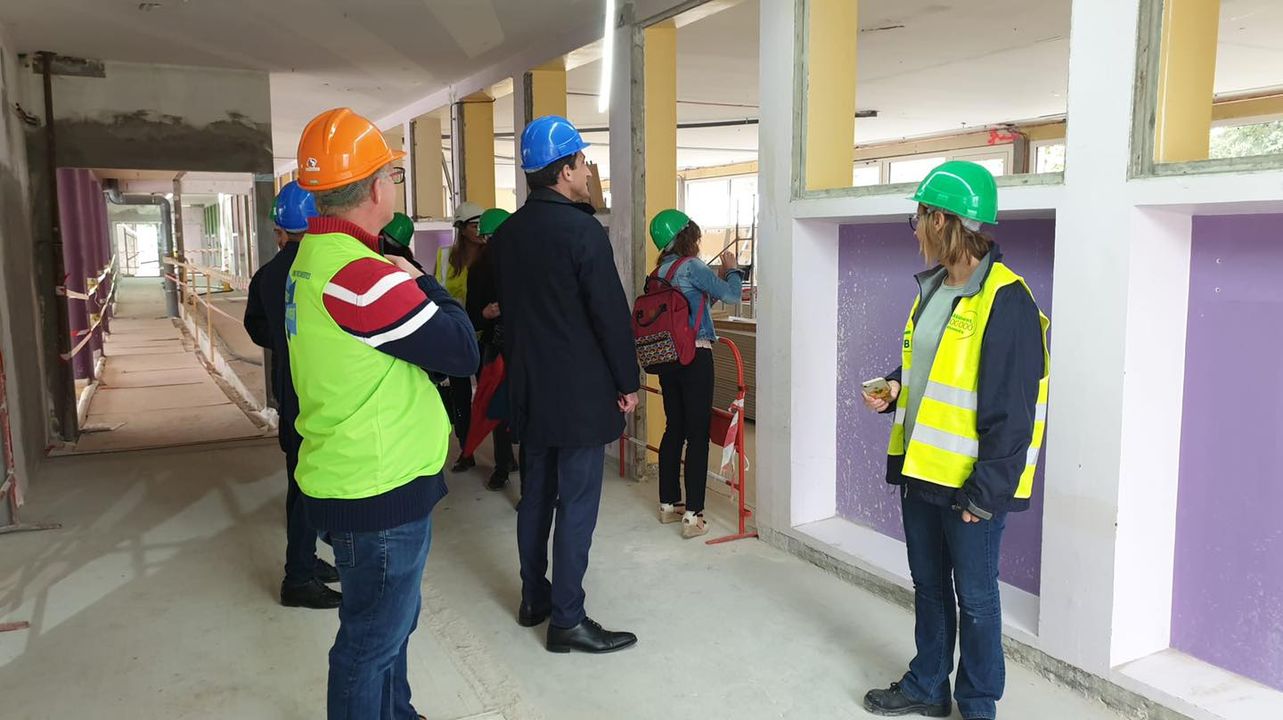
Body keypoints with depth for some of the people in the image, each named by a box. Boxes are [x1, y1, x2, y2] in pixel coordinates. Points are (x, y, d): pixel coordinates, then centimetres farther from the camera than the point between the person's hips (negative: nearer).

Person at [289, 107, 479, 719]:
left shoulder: (312, 257, 8)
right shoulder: (364, 275, -25)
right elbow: (462, 350, -19)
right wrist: (424, 285, -5)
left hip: (348, 479, 10)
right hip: (381, 490, -10)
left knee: (388, 621, 26)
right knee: (373, 640, 7)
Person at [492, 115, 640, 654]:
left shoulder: (508, 233, 8)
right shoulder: (582, 231, -15)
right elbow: (611, 313, -15)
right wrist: (628, 382, -6)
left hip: (528, 389, 8)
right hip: (581, 392, -8)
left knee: (536, 494, 17)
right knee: (577, 504, -1)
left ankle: (533, 596, 29)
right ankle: (567, 619, 6)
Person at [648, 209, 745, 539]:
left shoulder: (660, 271, 12)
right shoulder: (691, 266, -11)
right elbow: (732, 294, -6)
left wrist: (717, 278, 20)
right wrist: (732, 269, 12)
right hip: (695, 356, -8)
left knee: (674, 429, 15)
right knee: (698, 434, -4)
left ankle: (668, 504, 24)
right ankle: (692, 515, -3)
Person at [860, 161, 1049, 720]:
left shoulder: (1005, 301, -18)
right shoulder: (933, 289, 9)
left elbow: (1010, 411, -19)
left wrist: (986, 491, -19)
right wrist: (895, 390, 2)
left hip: (970, 484, -8)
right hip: (920, 469, 8)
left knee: (974, 597, 8)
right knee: (929, 585, 20)